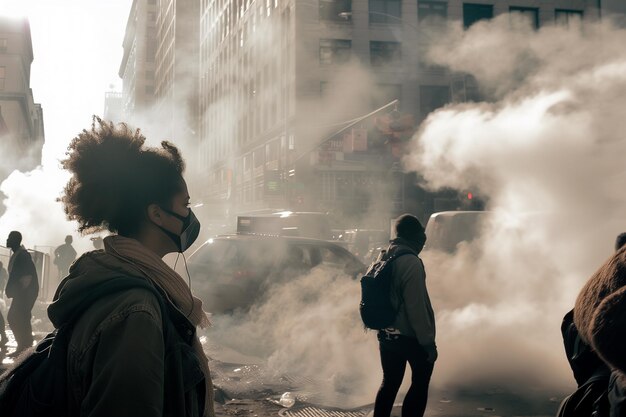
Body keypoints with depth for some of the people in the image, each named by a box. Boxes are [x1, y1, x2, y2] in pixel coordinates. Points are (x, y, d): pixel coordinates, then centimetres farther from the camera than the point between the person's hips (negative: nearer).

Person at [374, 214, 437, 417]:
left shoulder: (384, 257, 5)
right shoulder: (411, 263, -21)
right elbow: (416, 307, -23)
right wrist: (429, 343, -17)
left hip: (387, 335, 7)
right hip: (410, 337, -7)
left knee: (389, 383, 16)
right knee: (420, 383, 9)